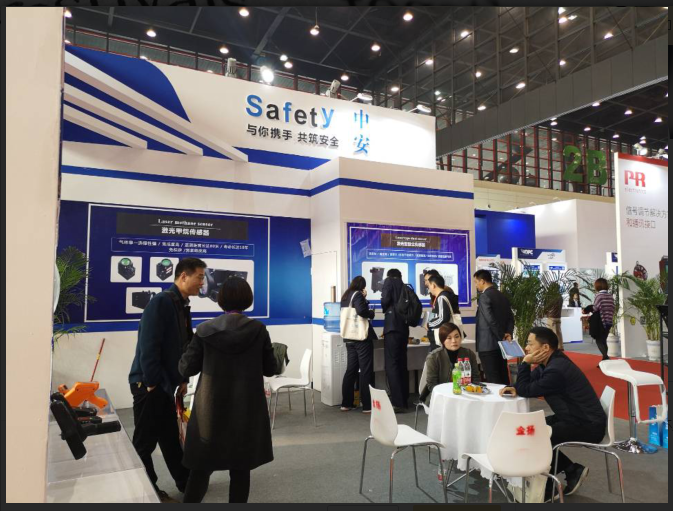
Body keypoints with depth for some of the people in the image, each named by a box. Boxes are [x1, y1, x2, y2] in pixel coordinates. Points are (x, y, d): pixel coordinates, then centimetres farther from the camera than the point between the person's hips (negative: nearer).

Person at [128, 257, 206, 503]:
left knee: (170, 436, 20)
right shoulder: (161, 302, -19)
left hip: (166, 383, 9)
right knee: (145, 441, 7)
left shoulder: (182, 306, 9)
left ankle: (186, 481, 32)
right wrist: (151, 383, -19)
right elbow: (148, 346, -23)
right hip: (148, 383, -9)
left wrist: (182, 379, 13)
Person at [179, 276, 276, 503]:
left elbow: (186, 369, -3)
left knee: (201, 467, 14)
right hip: (247, 410, 0)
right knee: (240, 469, 12)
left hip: (210, 410, 0)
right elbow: (270, 369, 0)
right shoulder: (258, 329, -8)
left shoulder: (205, 330, -7)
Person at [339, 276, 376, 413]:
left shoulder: (345, 296, 14)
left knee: (351, 370, 12)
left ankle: (346, 403, 15)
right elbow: (361, 311, -26)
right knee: (366, 371, -3)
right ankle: (367, 405, 0)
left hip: (349, 338, 8)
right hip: (362, 337, -8)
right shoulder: (357, 294, -11)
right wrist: (371, 313, -7)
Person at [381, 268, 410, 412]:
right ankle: (404, 401, 14)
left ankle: (397, 403, -11)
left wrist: (385, 309, 8)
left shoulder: (389, 281, 4)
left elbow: (385, 299, -10)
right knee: (401, 364, 11)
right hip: (404, 328, 7)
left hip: (393, 327, -7)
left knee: (391, 365, -7)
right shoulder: (404, 286, 21)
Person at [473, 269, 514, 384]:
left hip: (487, 345, -8)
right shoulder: (503, 296, 13)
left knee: (493, 381, -5)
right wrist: (508, 334, -3)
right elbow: (510, 318, 9)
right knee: (503, 378, 12)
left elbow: (491, 320, -19)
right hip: (501, 344, 8)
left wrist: (502, 336, -10)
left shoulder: (484, 296, -13)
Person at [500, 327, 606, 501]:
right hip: (574, 418, 10)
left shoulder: (556, 370, -29)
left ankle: (544, 487, 6)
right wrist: (513, 388, -9)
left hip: (588, 426, -10)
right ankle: (572, 470, 13)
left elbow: (526, 391, -21)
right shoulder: (549, 362, 3)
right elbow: (527, 383, 12)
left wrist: (525, 363, -16)